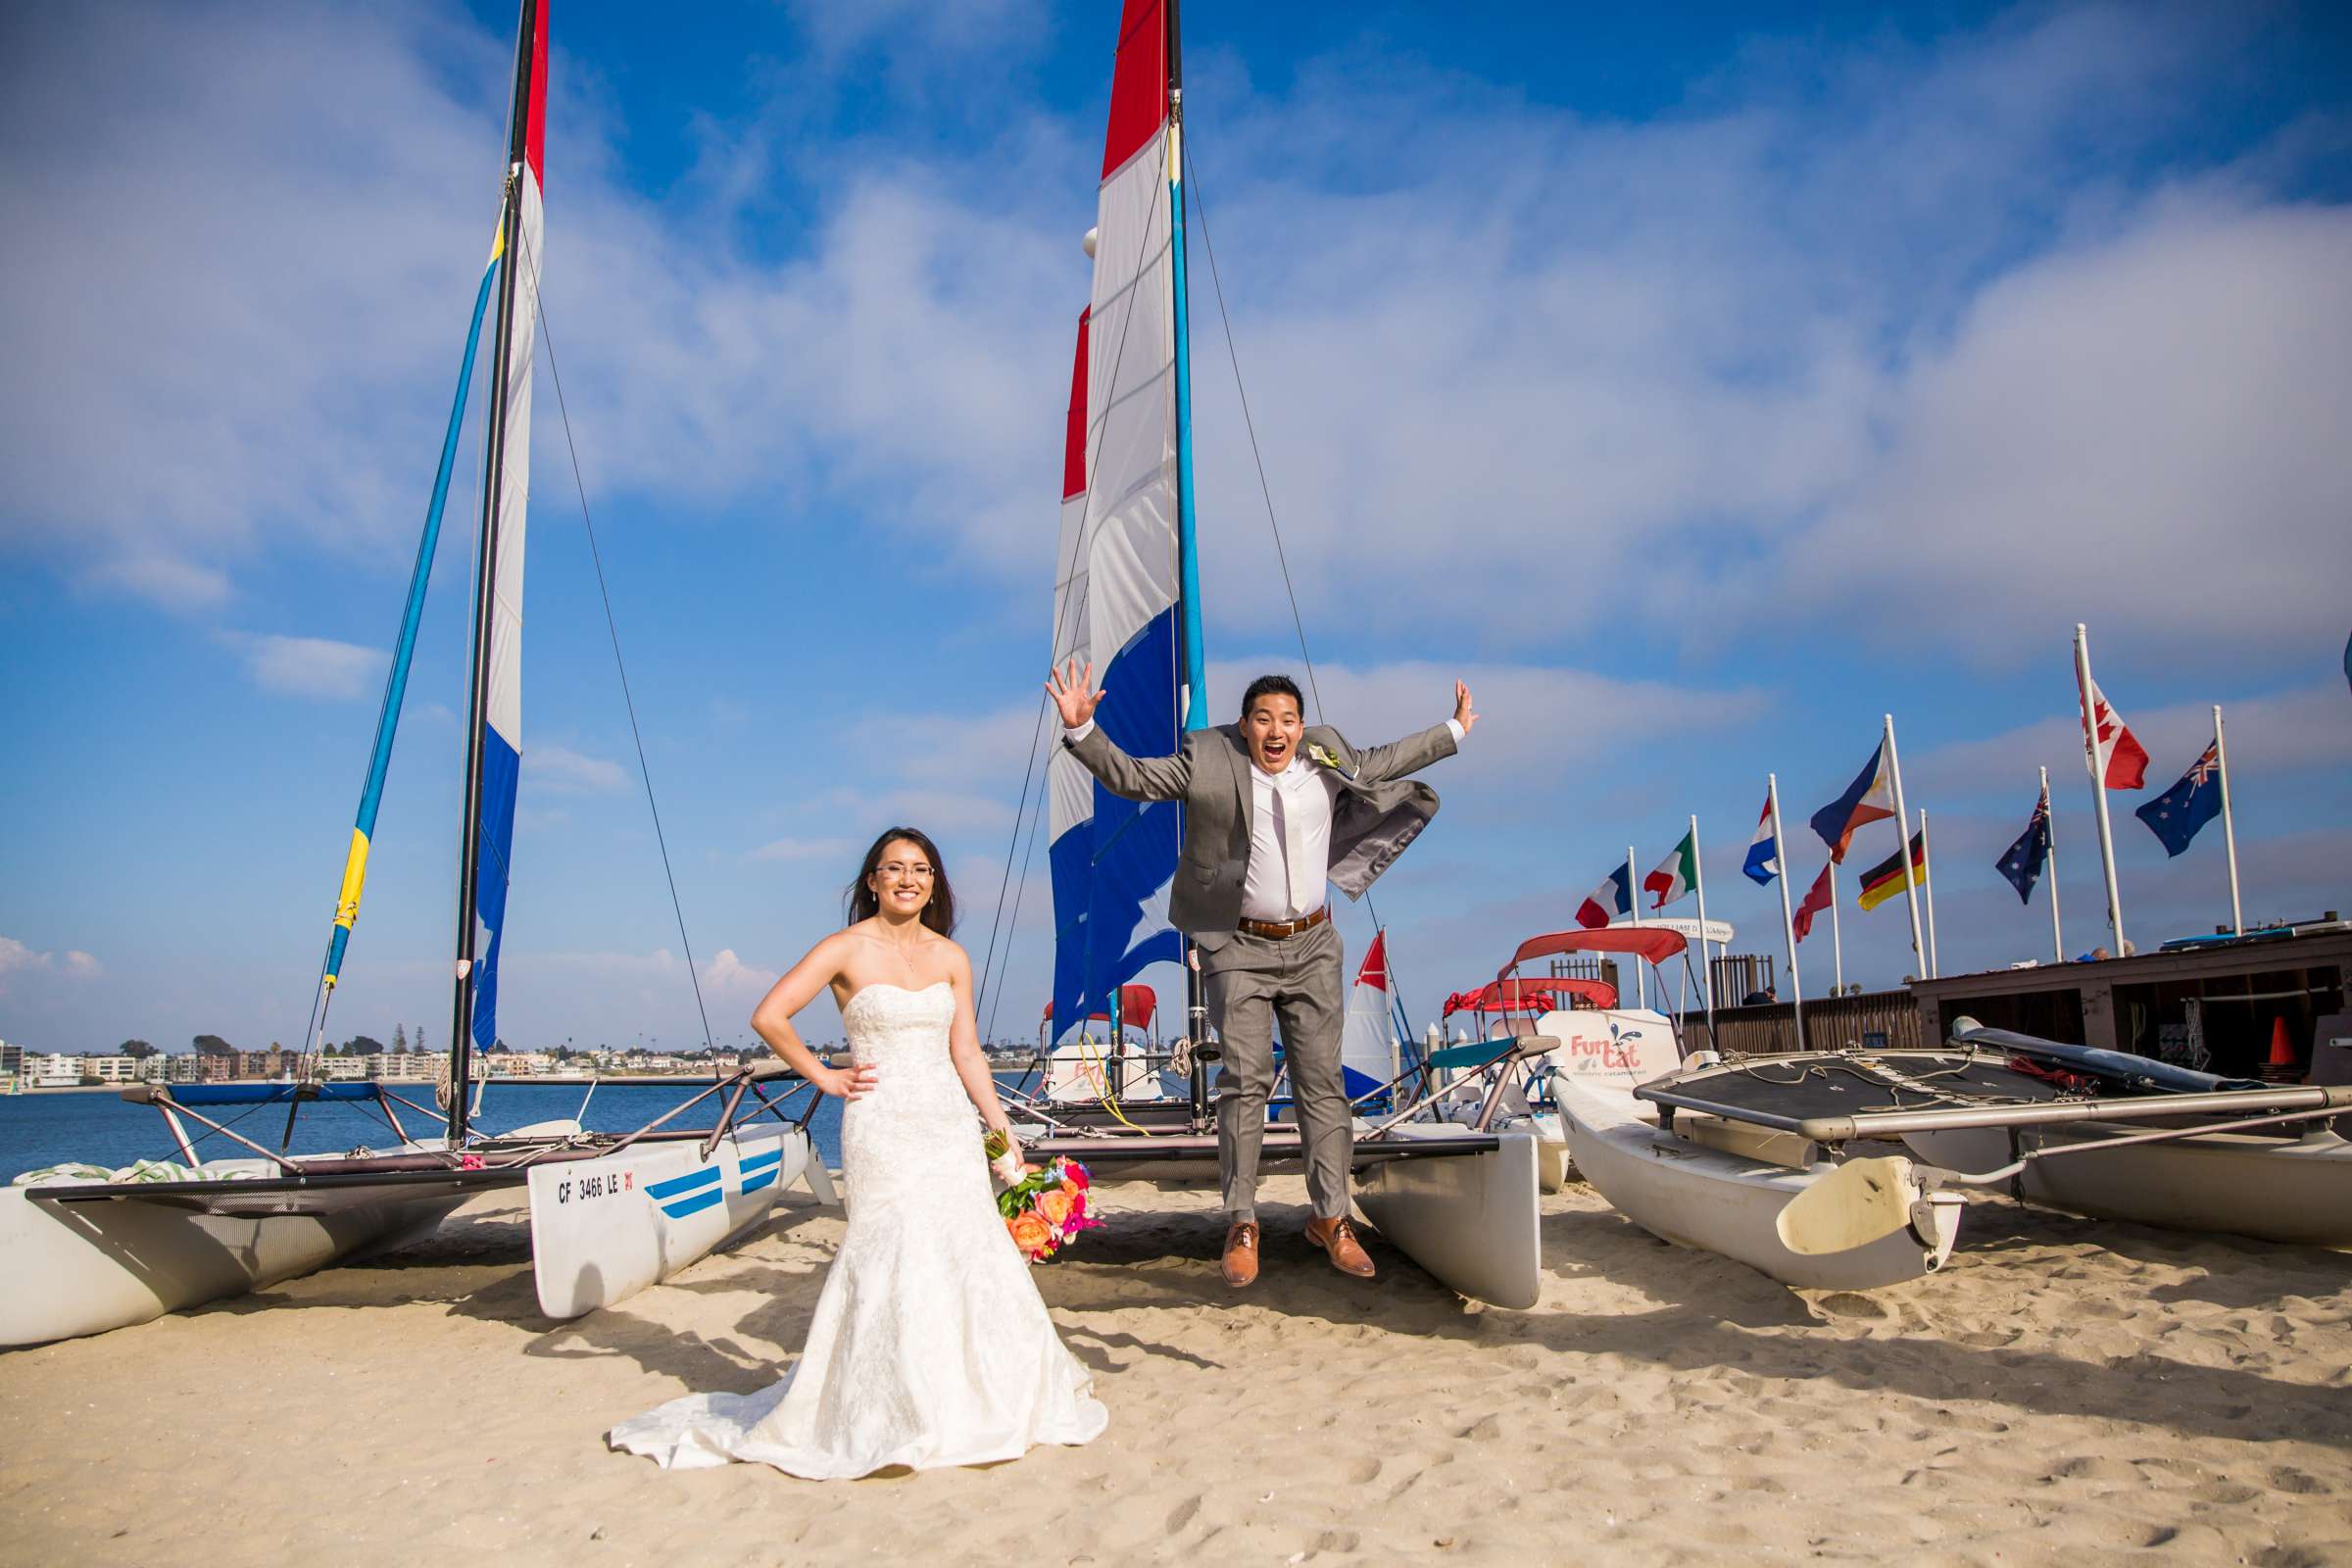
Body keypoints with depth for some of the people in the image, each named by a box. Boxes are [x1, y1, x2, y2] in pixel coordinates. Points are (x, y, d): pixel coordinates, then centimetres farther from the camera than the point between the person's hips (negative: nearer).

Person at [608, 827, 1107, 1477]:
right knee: (894, 1254, -7)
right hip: (881, 1125, -4)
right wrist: (824, 1078, -3)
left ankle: (972, 1400, 17)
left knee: (973, 1250, 1)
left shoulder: (951, 958, 9)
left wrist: (1003, 1132, 7)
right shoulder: (847, 949, -4)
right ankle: (885, 1418, 8)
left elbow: (966, 1052, 10)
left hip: (951, 1123, 4)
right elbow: (768, 1016, -7)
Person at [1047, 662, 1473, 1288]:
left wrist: (1451, 731, 29)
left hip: (1313, 947, 4)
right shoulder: (1206, 761, -7)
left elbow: (1381, 762, 23)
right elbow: (1130, 777, -8)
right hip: (1240, 949, -3)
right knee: (1245, 1081, -5)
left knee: (1322, 1080, 5)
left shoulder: (1328, 757, 5)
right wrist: (1081, 728, -22)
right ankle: (1241, 1223, 6)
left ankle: (1329, 1217, 15)